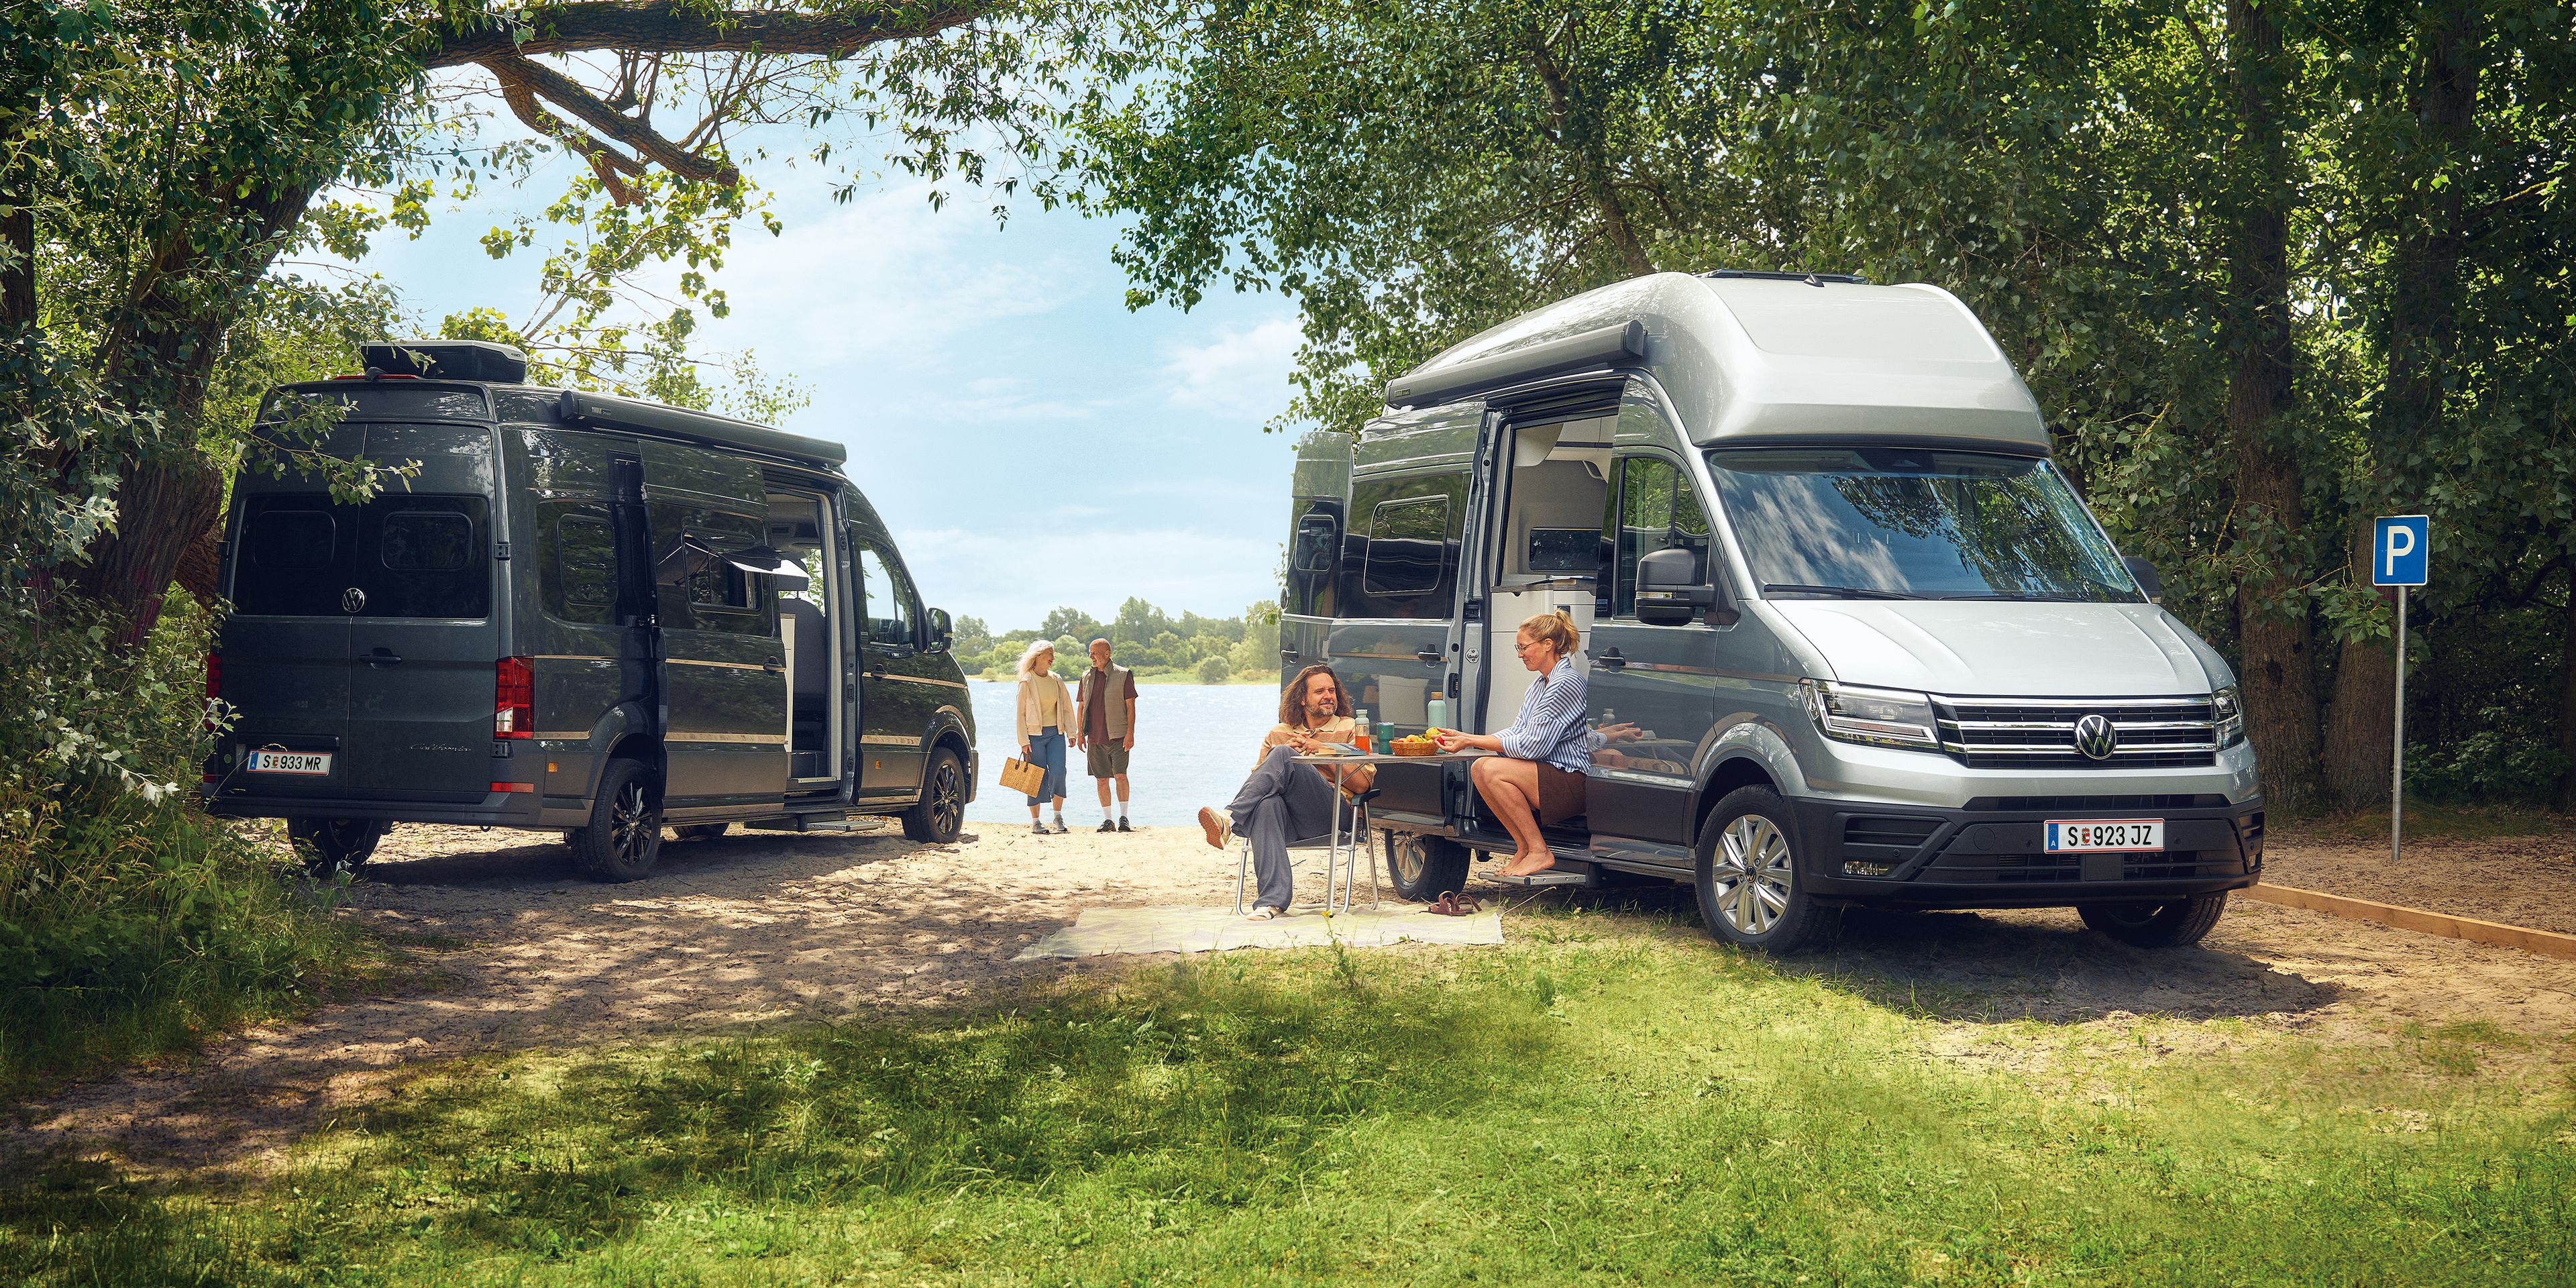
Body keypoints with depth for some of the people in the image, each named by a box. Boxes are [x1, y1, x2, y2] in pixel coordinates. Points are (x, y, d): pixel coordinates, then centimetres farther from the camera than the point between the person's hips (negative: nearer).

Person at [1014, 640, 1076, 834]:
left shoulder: (1056, 680, 9)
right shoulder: (1027, 682, -5)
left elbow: (1066, 706, 15)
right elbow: (1021, 713, -4)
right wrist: (1024, 741, -9)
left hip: (1056, 733, 4)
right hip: (1035, 734, -4)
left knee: (1058, 772, -10)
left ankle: (1058, 816, 4)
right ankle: (1035, 821, 7)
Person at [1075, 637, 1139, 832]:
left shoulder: (1123, 675, -3)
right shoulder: (1087, 677, 10)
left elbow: (1130, 706, -4)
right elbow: (1081, 707, 16)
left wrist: (1130, 733, -11)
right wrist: (1080, 733, 10)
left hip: (1118, 736, -4)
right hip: (1095, 738, 4)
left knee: (1121, 775, -13)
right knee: (1102, 779, 5)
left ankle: (1123, 818, -4)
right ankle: (1107, 821, 11)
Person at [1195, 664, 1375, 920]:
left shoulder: (1349, 730, 18)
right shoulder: (1279, 733, 26)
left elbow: (1362, 784, 6)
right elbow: (1257, 777, 20)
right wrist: (1284, 753, 3)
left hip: (1329, 816, -2)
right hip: (1289, 823, 2)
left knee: (1283, 755, -26)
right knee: (1267, 803, -38)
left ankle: (1229, 821, -33)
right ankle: (1273, 900, -46)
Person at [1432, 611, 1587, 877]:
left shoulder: (1566, 684, -16)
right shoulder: (1541, 684, 15)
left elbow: (1531, 745, -19)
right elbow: (1517, 733, 11)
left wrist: (1470, 742, -16)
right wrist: (1465, 738, 0)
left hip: (1574, 783, -10)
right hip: (1552, 778, 10)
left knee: (1493, 770, -23)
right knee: (1478, 769, -3)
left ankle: (1539, 852, -13)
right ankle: (1524, 848, 2)